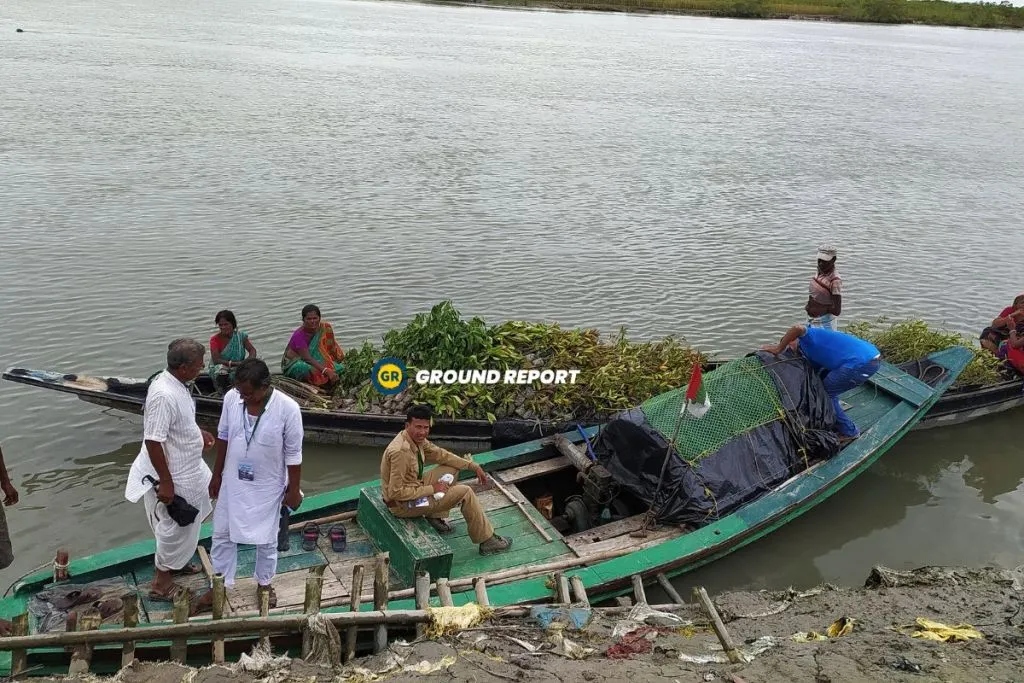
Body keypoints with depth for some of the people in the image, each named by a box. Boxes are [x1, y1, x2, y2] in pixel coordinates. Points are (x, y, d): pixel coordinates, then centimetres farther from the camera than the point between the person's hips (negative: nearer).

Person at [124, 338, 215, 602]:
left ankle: (175, 561, 47)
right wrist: (165, 482, -25)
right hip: (171, 475, -10)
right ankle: (161, 584, 22)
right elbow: (153, 441, -29)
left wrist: (198, 432, 16)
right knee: (174, 526, 6)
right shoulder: (163, 395, -32)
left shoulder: (176, 383, -2)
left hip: (185, 469, 10)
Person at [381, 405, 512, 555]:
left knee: (452, 468, 14)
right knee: (464, 492, -11)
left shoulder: (417, 439, -4)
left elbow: (441, 455, 9)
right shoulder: (400, 452, -31)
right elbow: (395, 492, -30)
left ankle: (435, 516, 13)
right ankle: (487, 541, 0)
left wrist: (474, 466, 4)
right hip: (403, 505, -9)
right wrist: (431, 489, -22)